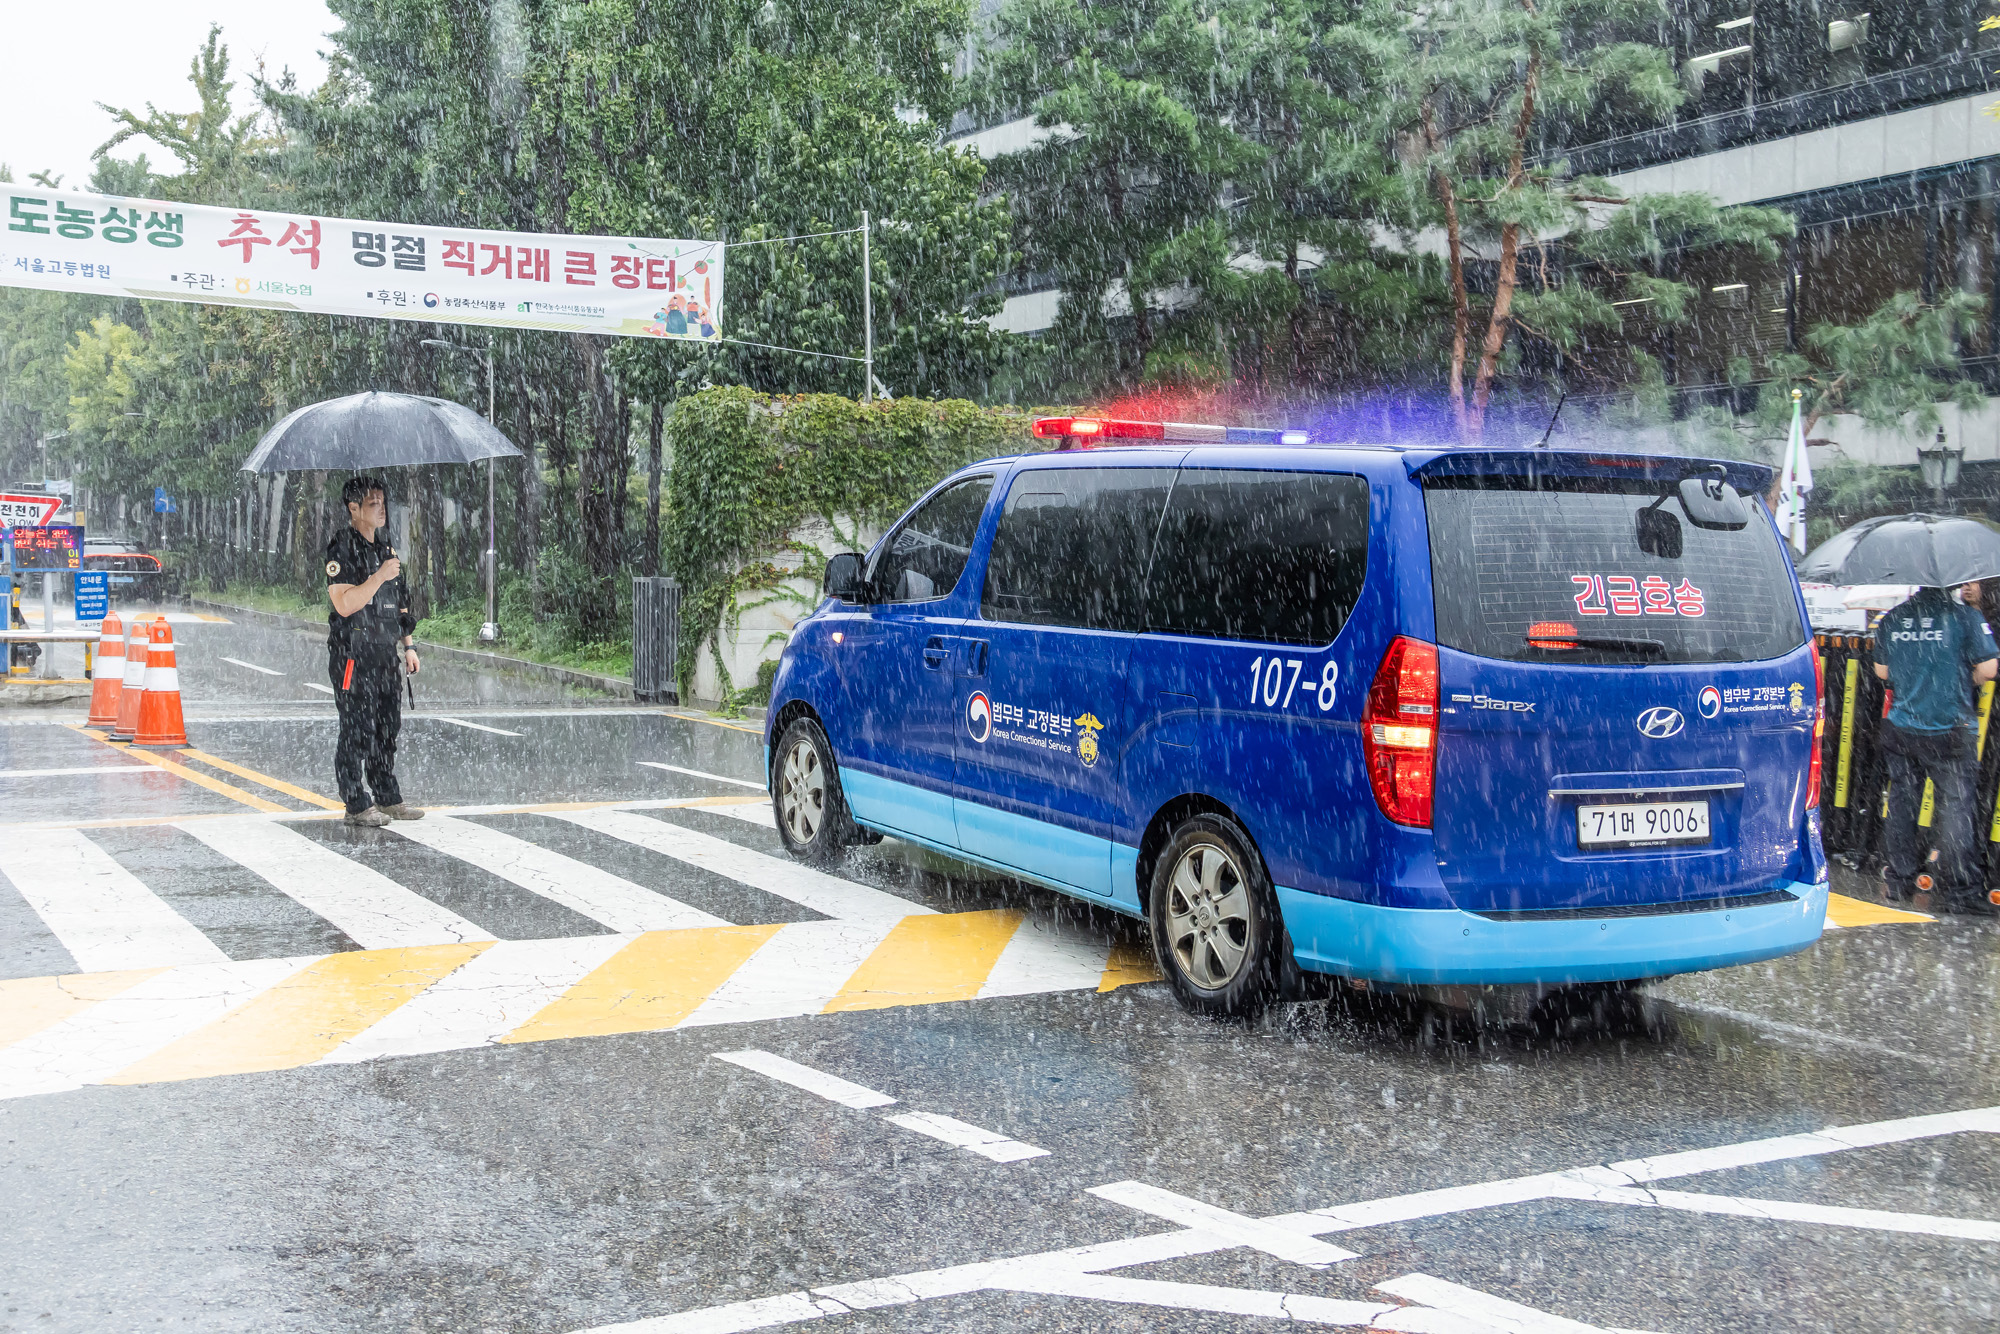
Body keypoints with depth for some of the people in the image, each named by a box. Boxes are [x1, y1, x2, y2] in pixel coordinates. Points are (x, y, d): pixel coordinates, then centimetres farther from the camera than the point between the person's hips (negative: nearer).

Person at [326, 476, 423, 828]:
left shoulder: (385, 549, 17)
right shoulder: (342, 548, -9)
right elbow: (344, 604, -19)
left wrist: (408, 646, 18)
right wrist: (378, 577, -23)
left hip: (385, 654, 8)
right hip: (354, 656, -8)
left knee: (388, 728, 11)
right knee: (358, 732, -4)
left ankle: (387, 798, 20)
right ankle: (357, 805, 2)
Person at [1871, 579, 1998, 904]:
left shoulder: (1891, 620, 3)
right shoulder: (1965, 616, -11)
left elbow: (1881, 670, 12)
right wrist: (1962, 680, 8)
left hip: (1900, 728, 4)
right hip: (1949, 728, -4)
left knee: (1901, 800, 12)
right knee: (1955, 802, 3)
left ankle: (1902, 876, 18)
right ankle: (1961, 883, 4)